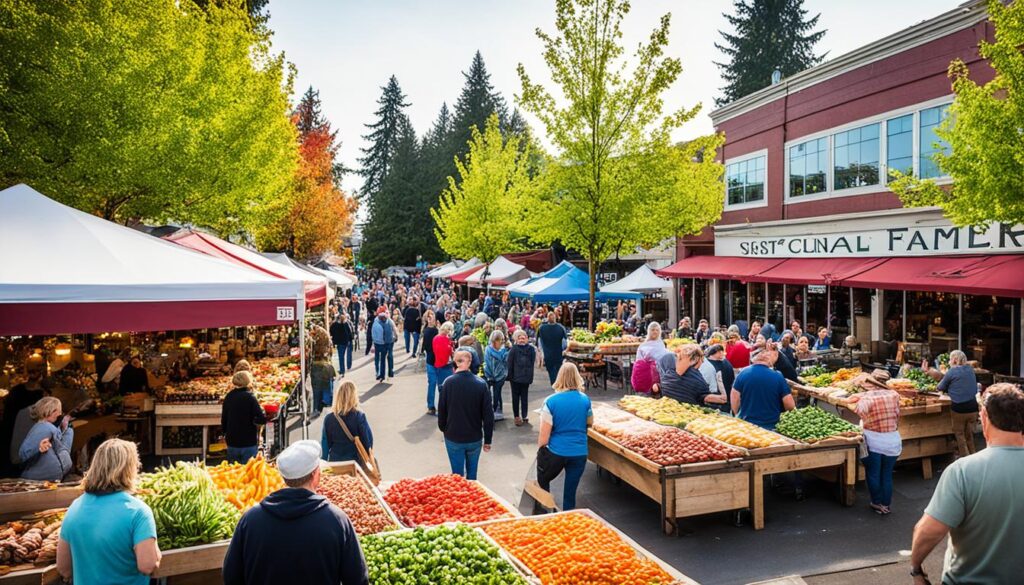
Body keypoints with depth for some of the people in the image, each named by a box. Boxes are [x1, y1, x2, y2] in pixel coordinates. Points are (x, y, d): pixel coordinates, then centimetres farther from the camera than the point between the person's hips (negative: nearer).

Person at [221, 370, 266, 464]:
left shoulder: (228, 397, 2)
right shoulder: (250, 397, -13)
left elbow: (223, 420, 12)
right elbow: (262, 419, -21)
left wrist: (225, 434, 26)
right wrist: (253, 420, 1)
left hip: (232, 443, 5)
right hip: (249, 442, -5)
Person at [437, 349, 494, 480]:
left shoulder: (448, 382, -13)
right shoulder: (480, 384, -12)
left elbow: (441, 410, -4)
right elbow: (488, 414, -9)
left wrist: (443, 428, 15)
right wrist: (487, 440, 2)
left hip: (453, 438, -1)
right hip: (475, 438, 1)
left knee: (457, 474, 11)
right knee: (472, 474, 18)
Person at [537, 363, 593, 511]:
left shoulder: (550, 401, -13)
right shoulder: (585, 400, -4)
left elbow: (544, 437, -12)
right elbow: (590, 422, 14)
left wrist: (539, 450, 5)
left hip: (556, 452, -2)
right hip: (579, 453, 2)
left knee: (542, 482, 23)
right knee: (570, 493, 12)